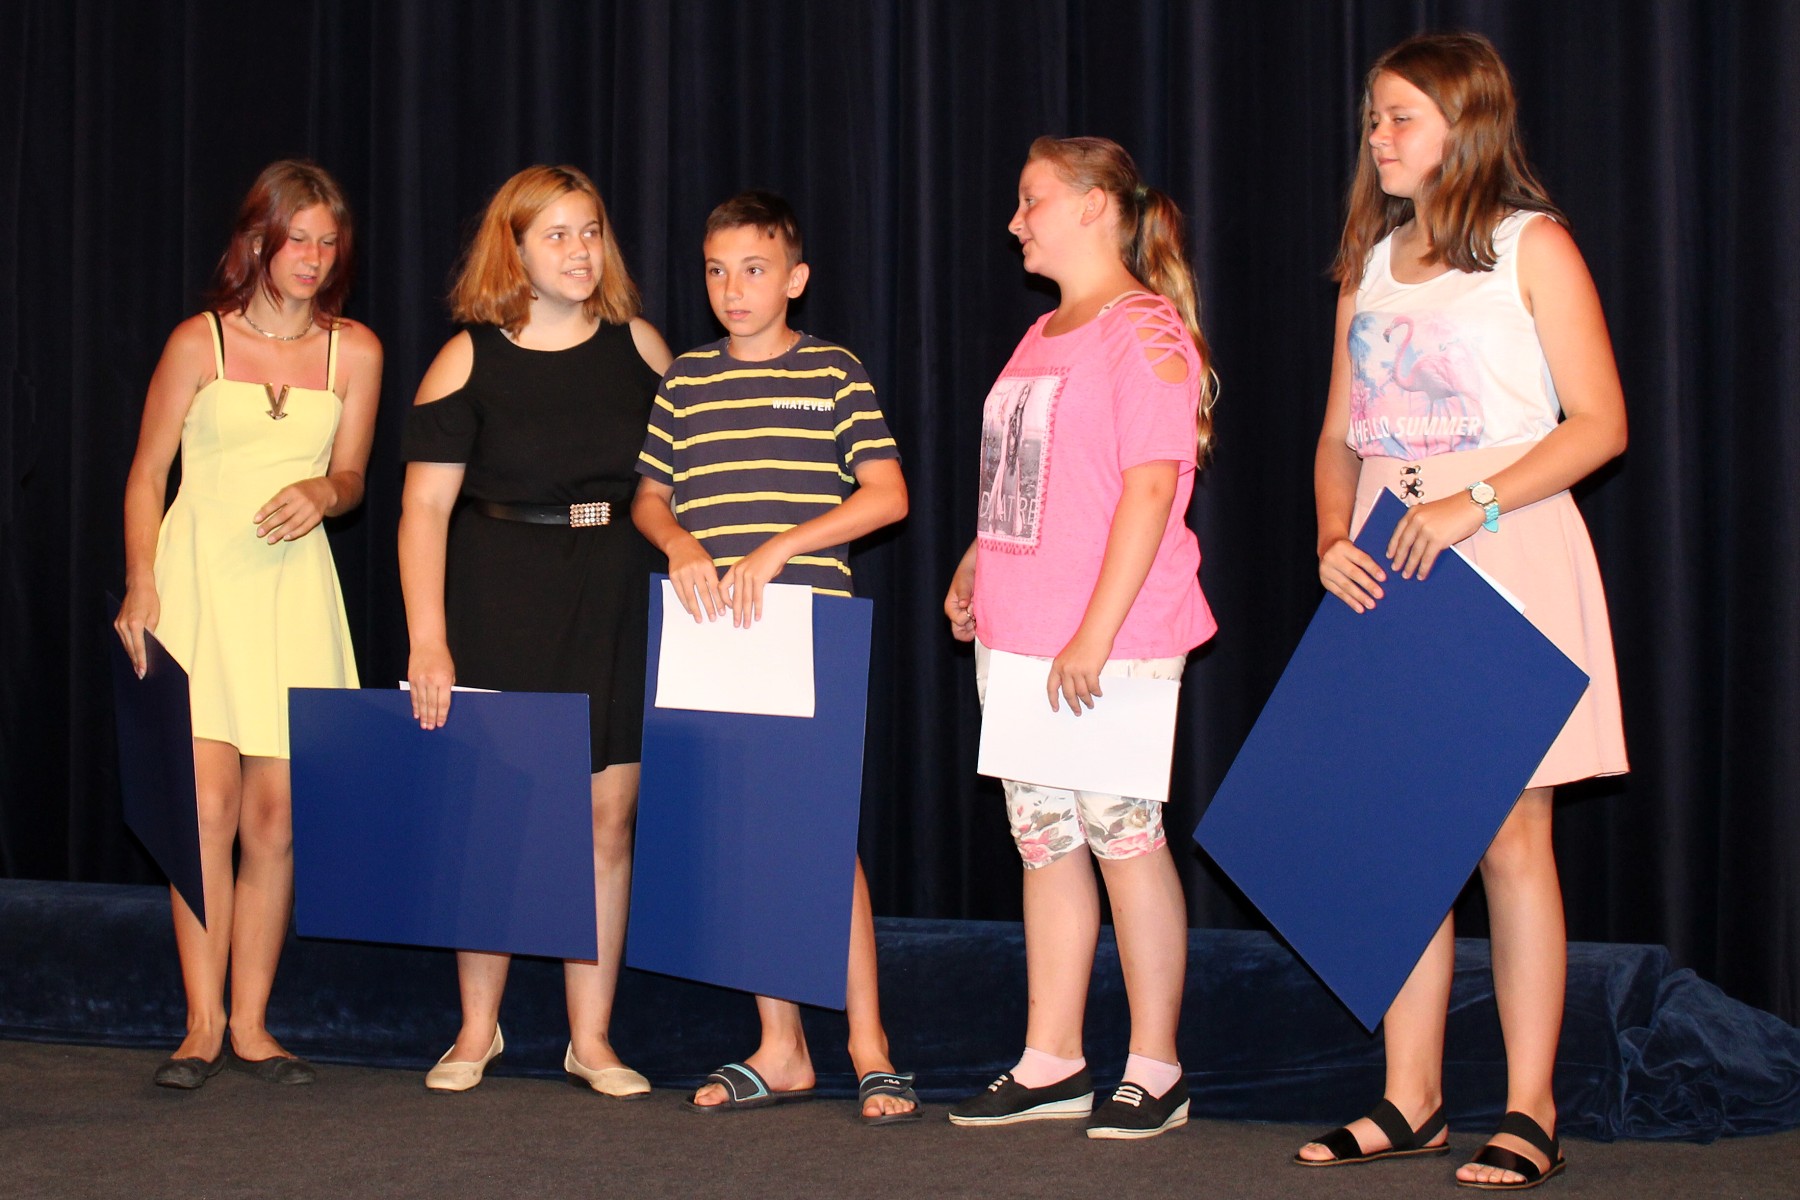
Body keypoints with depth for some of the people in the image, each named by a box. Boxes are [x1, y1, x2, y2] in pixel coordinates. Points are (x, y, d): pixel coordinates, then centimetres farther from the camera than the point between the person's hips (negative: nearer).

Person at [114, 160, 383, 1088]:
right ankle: (202, 1024, -2)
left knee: (275, 814, 0)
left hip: (292, 587, 2)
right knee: (208, 806, -10)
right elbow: (147, 473, 4)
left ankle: (250, 1024, 10)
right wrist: (141, 585, -6)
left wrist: (323, 493, -9)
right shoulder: (199, 342, 1)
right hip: (198, 582, -2)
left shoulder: (354, 351, 7)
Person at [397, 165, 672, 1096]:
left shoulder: (637, 346, 6)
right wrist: (427, 640, -14)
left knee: (608, 816, 1)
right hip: (500, 602, -2)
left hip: (614, 601, 2)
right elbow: (425, 507, -6)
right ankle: (477, 1030, 18)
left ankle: (591, 1037, 11)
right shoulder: (468, 361, -2)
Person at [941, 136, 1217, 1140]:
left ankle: (1155, 1070, 8)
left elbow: (1150, 487, -17)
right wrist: (972, 571, 12)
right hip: (1018, 641, 8)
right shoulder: (1044, 336, 18)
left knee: (1124, 836, -2)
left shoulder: (1145, 332, -10)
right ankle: (1051, 1062, 19)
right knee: (1045, 840, 11)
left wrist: (1095, 633, -21)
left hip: (1109, 645, -8)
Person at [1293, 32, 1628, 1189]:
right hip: (1387, 573, 6)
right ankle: (1410, 1100, 14)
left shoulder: (1532, 246, -2)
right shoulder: (1371, 266, 15)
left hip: (1504, 561, -5)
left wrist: (1471, 505, -19)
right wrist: (1334, 538, -1)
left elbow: (1600, 422, -9)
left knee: (1510, 839, -3)